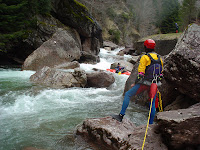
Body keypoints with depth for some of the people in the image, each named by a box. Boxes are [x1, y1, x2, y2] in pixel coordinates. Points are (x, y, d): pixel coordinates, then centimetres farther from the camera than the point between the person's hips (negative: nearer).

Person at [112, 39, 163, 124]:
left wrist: (135, 83, -6)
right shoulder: (159, 58, 8)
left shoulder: (145, 57, -11)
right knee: (152, 104, 17)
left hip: (144, 83, -6)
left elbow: (141, 73, -16)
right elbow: (161, 74, 13)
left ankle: (121, 116, 2)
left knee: (127, 95, 5)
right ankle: (151, 124, 25)